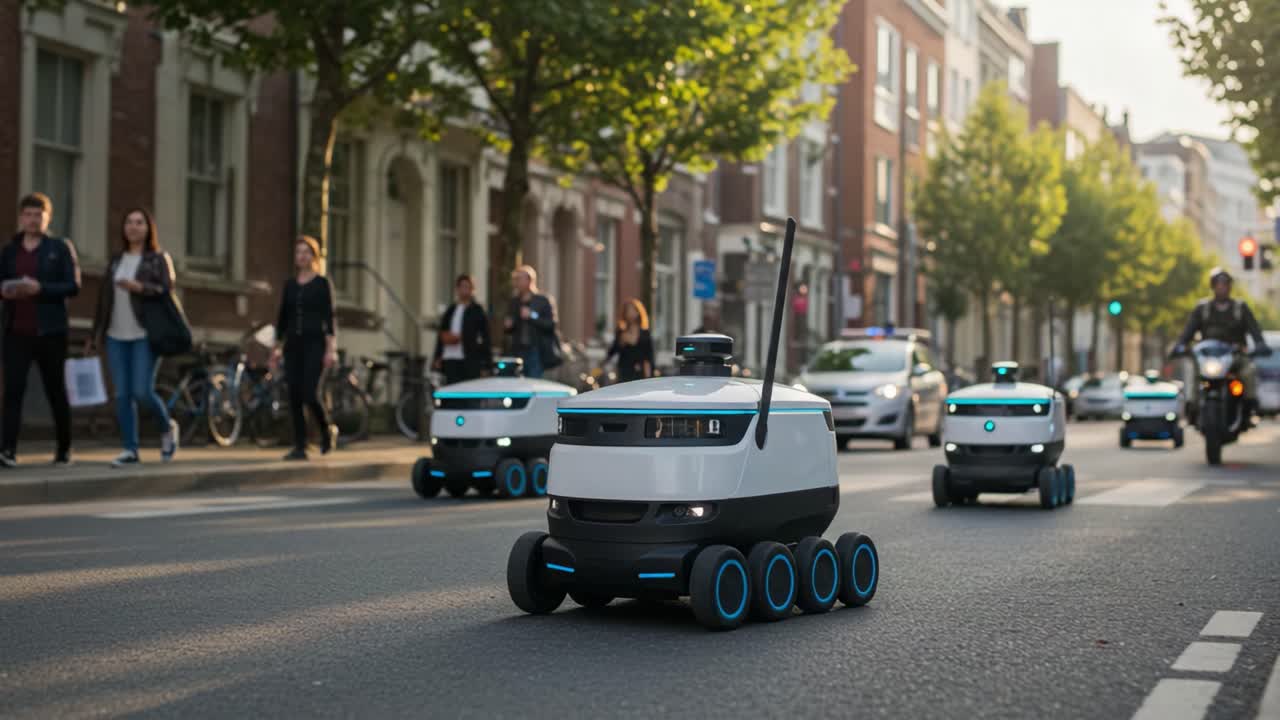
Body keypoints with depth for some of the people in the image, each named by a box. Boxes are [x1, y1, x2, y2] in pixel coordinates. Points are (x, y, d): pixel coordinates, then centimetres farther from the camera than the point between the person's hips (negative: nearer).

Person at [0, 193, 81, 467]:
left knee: (56, 390, 7)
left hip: (49, 331, -2)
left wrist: (40, 288, -19)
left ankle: (64, 449, 21)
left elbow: (73, 286, -5)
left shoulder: (60, 248, 2)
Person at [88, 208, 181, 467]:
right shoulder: (116, 260, 16)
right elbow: (104, 299, 16)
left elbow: (167, 290, -10)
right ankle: (129, 450, 4)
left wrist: (139, 287, -26)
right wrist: (94, 336, 15)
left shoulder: (159, 259, 3)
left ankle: (167, 428, 14)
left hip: (145, 335, -4)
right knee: (122, 395, -1)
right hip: (117, 337, 5)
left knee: (142, 392, -12)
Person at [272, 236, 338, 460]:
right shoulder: (289, 285, 13)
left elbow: (329, 317, -4)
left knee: (310, 394, -14)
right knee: (294, 396, 0)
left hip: (314, 343, -5)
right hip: (293, 344, 5)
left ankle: (327, 431, 13)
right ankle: (300, 447, 4)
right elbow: (283, 317, 17)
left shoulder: (322, 284, 0)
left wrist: (331, 349, -12)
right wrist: (277, 346, 12)